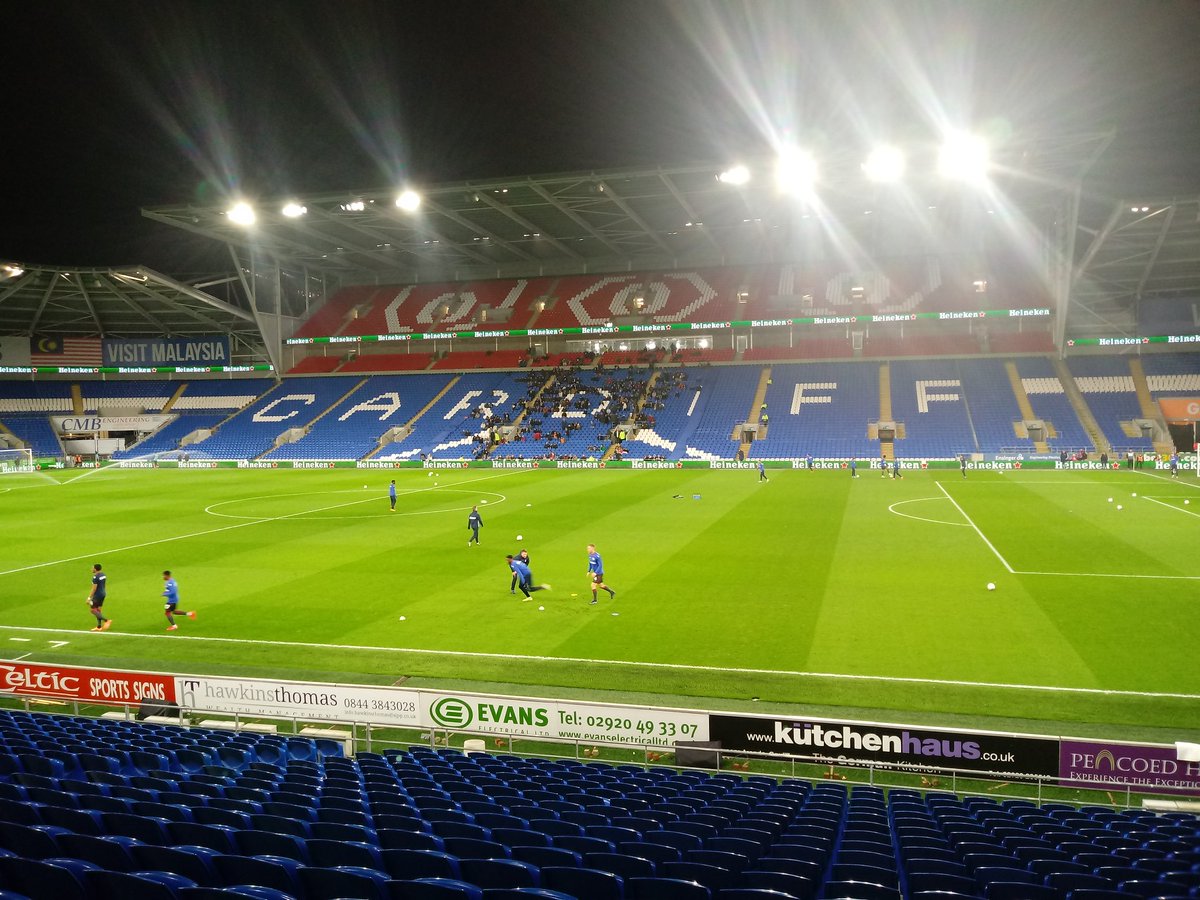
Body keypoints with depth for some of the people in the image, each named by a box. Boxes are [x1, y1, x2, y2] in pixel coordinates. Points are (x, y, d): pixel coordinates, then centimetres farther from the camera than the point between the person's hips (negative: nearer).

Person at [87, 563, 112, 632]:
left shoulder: (95, 577, -19)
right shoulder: (103, 575, 7)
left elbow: (94, 588, -20)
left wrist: (89, 598, -16)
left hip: (97, 595, -9)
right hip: (103, 594, 9)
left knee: (93, 610, 0)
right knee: (98, 610, 14)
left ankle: (106, 620, -11)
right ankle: (99, 627, 16)